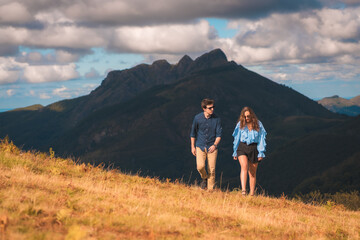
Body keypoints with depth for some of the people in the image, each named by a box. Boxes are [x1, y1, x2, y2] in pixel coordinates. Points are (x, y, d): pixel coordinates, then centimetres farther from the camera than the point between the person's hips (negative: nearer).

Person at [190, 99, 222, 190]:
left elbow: (219, 134, -2)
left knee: (212, 169, -2)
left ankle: (210, 189, 12)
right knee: (200, 166, -16)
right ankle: (204, 177, 17)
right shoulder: (197, 118, -5)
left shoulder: (216, 119, -5)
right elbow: (193, 133, 8)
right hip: (200, 146, 0)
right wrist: (193, 147, 8)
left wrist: (215, 145, -19)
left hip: (212, 147, 0)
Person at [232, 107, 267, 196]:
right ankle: (243, 190, -34)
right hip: (242, 147, 0)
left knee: (252, 173, 6)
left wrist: (261, 153, -1)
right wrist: (235, 152, 15)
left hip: (254, 148, 0)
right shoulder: (240, 124, 5)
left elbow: (261, 139, 4)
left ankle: (252, 194, 16)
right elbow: (236, 138, 13)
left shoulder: (258, 124, 2)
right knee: (244, 166, -24)